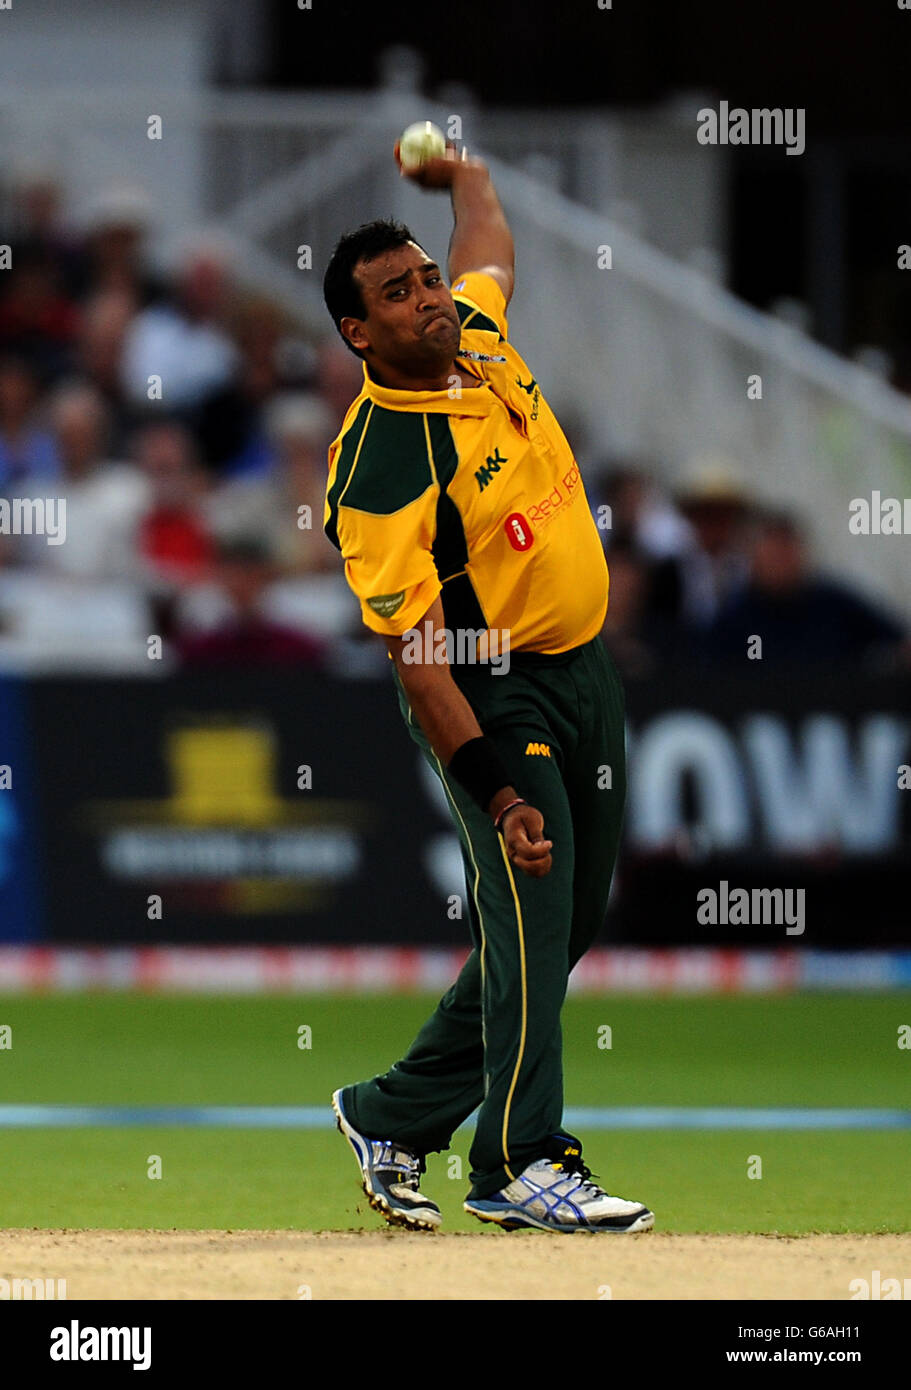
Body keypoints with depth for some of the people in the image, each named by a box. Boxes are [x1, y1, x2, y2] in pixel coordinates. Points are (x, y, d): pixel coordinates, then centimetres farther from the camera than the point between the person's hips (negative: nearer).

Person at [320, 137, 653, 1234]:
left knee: (571, 917, 9)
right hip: (490, 695, -8)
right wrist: (498, 793, -33)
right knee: (529, 916, -10)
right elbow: (413, 650, -28)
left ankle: (395, 1117, 19)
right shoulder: (377, 465, -24)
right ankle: (522, 1164, -4)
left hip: (584, 669, 8)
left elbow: (488, 246, 28)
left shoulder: (479, 336, 0)